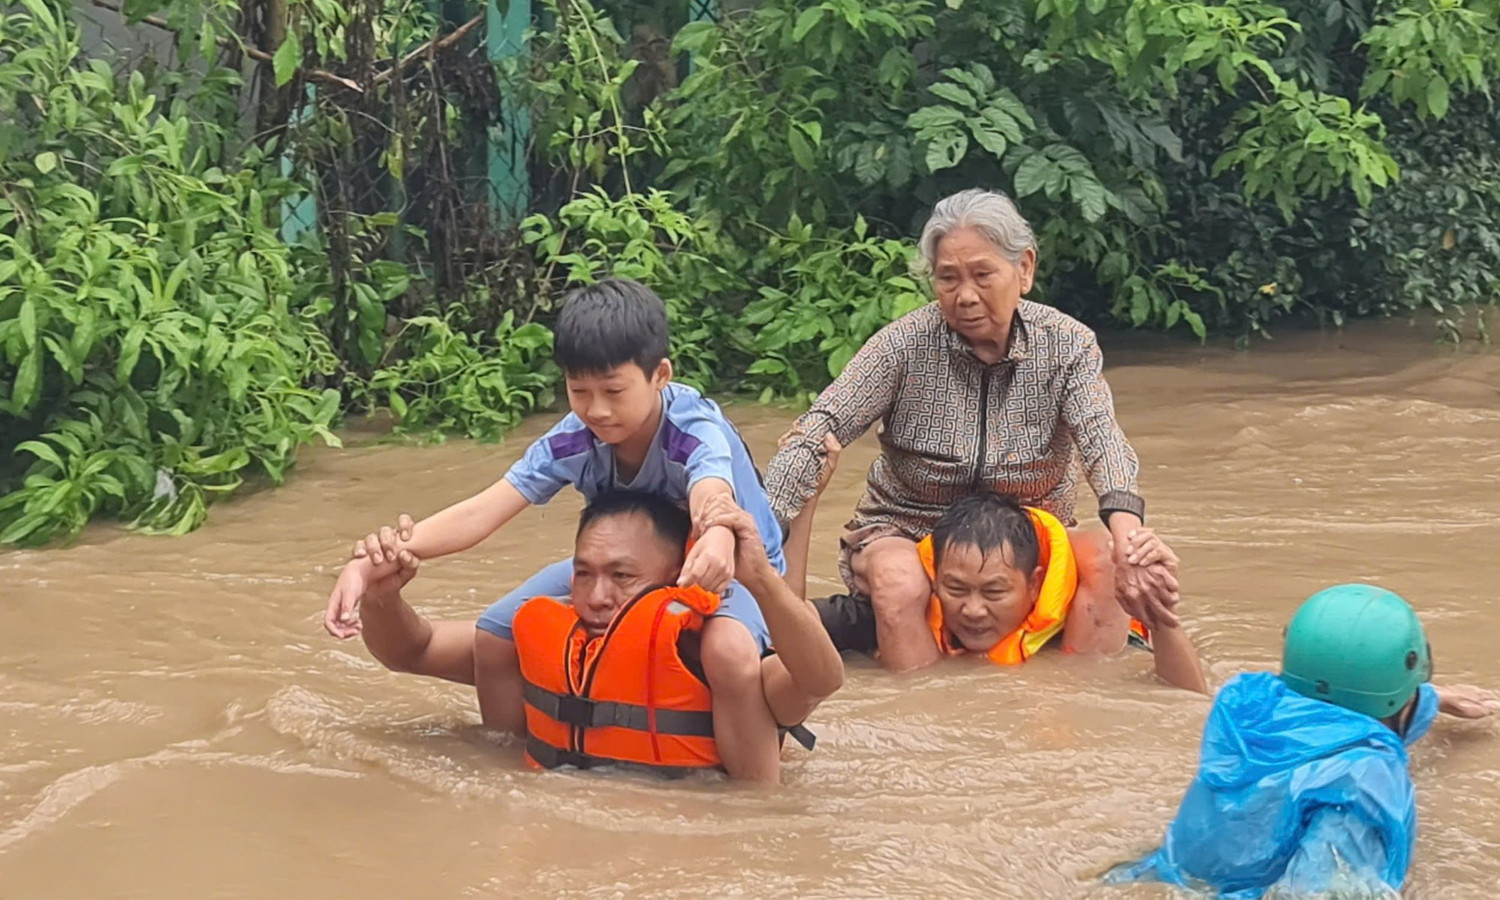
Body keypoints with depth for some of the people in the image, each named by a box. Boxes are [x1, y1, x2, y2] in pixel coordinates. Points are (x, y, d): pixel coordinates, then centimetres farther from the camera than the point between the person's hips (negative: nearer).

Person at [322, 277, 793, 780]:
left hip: (733, 566, -5)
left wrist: (718, 541, -83)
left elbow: (713, 501, -57)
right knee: (495, 638, -8)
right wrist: (368, 563, -43)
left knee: (729, 650, -39)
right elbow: (481, 513, -30)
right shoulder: (573, 440, -22)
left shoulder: (698, 431, -34)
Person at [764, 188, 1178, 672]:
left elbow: (1101, 436, -24)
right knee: (897, 579, -35)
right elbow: (816, 433, -19)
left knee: (1106, 559, -28)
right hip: (904, 535, -1)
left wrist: (1124, 522, -47)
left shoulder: (1068, 345, -7)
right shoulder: (905, 345, -12)